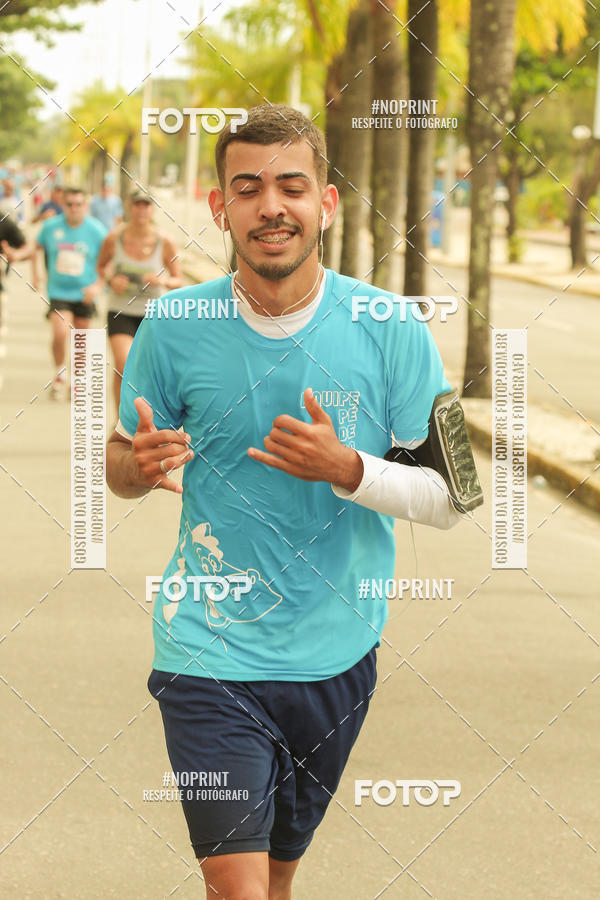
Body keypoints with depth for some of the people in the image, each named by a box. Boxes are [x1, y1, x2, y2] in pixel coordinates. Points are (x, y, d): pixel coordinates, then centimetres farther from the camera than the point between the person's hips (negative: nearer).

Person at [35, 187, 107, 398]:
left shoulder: (96, 230, -10)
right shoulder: (51, 226, -6)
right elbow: (38, 247, 15)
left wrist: (98, 285, -17)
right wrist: (35, 272, 7)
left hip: (84, 294, 1)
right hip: (58, 292, -1)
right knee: (60, 334, -18)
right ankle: (60, 375, 6)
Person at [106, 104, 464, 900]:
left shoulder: (391, 330, -7)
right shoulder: (174, 325, -6)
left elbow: (450, 496, -3)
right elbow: (119, 467, 8)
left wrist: (347, 469, -21)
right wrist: (140, 464, -17)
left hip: (336, 652, 2)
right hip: (208, 651, -2)